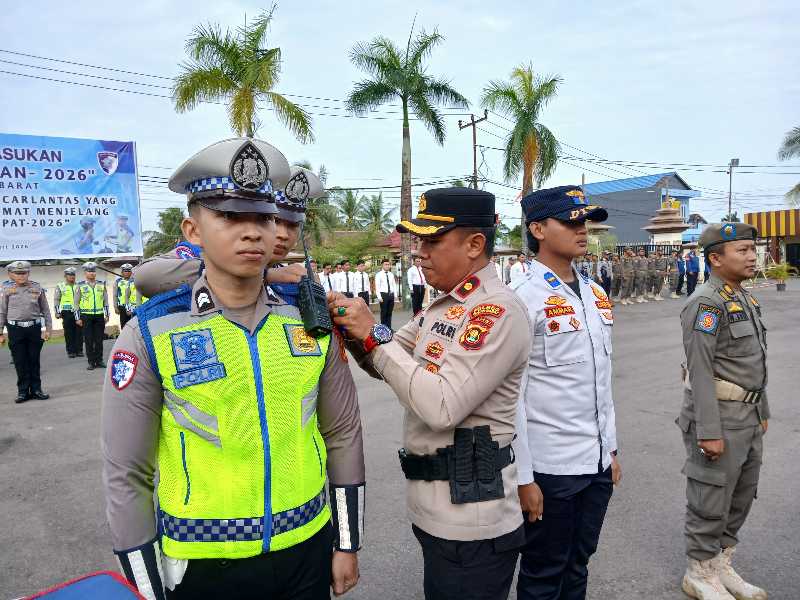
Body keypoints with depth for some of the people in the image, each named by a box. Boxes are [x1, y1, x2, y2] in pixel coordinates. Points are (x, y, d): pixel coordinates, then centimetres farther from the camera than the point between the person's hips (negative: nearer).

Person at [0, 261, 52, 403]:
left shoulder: (37, 288, 4)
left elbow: (45, 310, 8)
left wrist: (48, 329, 4)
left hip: (34, 328, 0)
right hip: (15, 330, 0)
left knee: (34, 361, 7)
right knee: (20, 362, 4)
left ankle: (36, 389, 16)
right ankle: (23, 391, 13)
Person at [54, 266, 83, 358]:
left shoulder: (78, 286, 13)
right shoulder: (60, 286, 5)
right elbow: (56, 300, 4)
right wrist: (57, 312, -3)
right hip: (67, 312, -2)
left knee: (78, 332, 1)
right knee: (69, 333, 1)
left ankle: (79, 350, 8)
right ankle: (70, 351, 7)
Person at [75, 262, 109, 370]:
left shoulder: (101, 284, 9)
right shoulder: (80, 286, 2)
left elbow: (106, 300, 13)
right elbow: (76, 303, 3)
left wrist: (107, 314, 8)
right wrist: (77, 318, -1)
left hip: (99, 316, 2)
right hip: (86, 316, -2)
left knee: (99, 340, 5)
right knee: (89, 340, 2)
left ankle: (99, 361, 14)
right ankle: (91, 362, 8)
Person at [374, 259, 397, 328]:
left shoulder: (391, 274, 13)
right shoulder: (379, 274, -4)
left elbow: (394, 285, 15)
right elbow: (377, 286, -8)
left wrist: (395, 295, 6)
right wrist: (379, 297, -15)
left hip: (391, 295, 5)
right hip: (383, 294, -5)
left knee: (389, 312, 10)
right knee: (384, 312, -1)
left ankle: (389, 327, 17)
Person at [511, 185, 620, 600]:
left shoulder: (595, 293, 8)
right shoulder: (524, 298, -15)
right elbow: (511, 396, -16)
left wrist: (611, 449, 15)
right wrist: (523, 478, -14)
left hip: (597, 462, 7)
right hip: (549, 468, -6)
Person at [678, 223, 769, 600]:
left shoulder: (745, 298, 11)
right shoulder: (706, 303, -18)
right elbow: (700, 370, -21)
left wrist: (762, 411, 20)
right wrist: (709, 432, -22)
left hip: (748, 417, 9)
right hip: (719, 417, -9)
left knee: (740, 498, 18)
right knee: (711, 501, 4)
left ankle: (722, 565, 34)